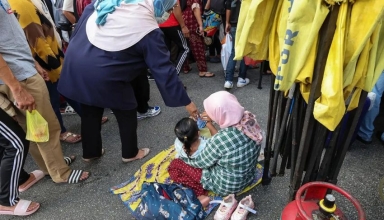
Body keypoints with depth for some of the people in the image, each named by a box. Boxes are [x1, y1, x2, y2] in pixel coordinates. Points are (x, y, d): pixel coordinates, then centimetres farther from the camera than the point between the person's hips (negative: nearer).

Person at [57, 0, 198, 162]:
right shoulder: (149, 31, -14)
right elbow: (164, 69, -14)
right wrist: (185, 101, -7)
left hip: (76, 61, 8)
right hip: (102, 75, -7)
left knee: (90, 113, 23)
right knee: (126, 114, 16)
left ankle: (90, 152, 43)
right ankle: (130, 153, 35)